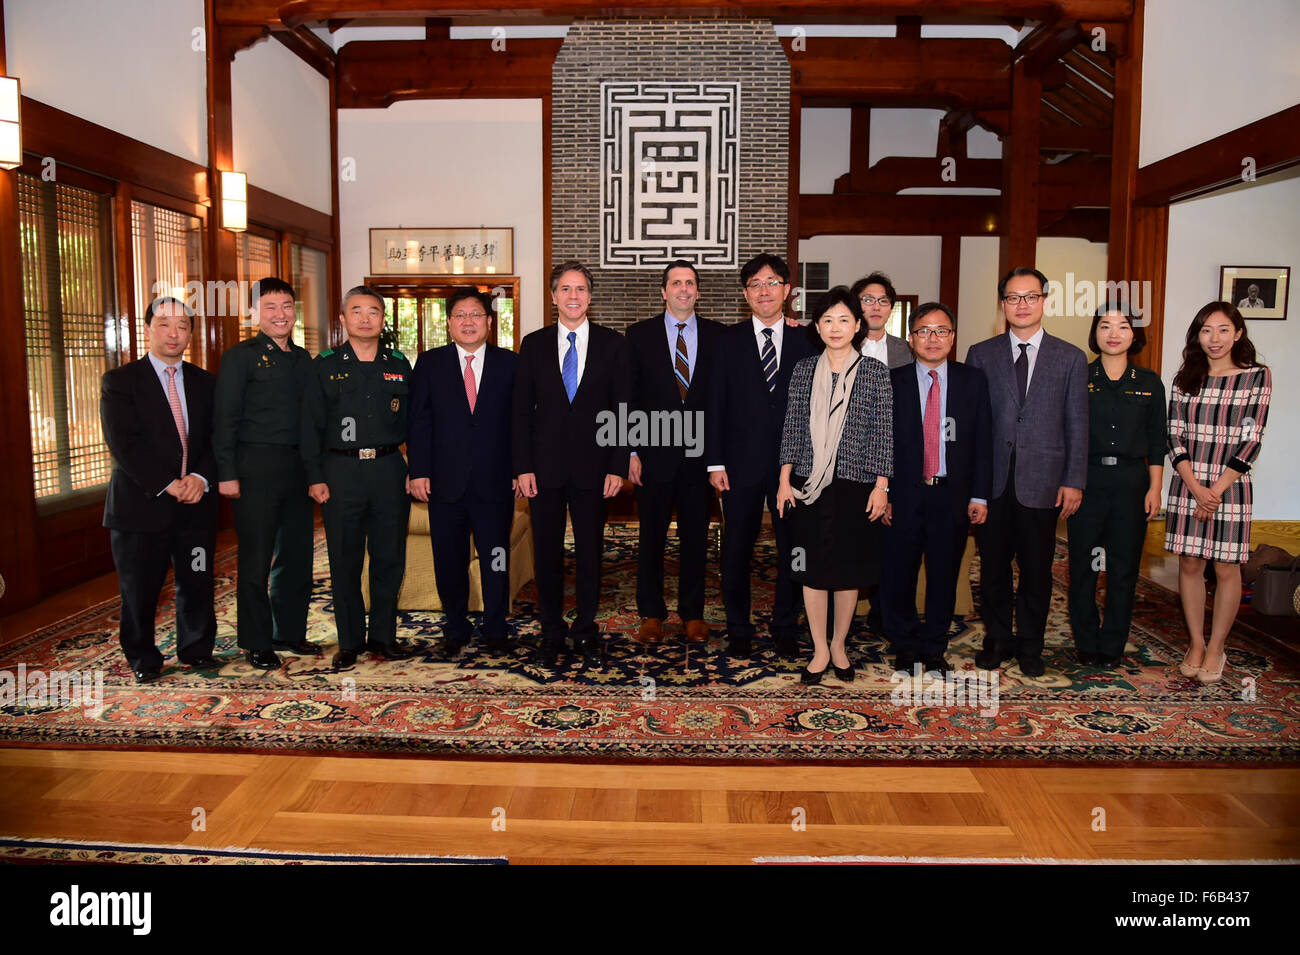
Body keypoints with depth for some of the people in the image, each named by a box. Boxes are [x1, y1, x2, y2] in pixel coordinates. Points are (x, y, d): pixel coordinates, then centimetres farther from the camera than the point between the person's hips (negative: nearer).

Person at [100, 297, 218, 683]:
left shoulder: (205, 383, 11)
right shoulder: (119, 382, -1)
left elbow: (216, 438, 6)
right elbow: (124, 444, -10)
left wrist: (201, 477, -12)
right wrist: (167, 485, -17)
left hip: (196, 504, 3)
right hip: (142, 503, -3)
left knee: (197, 585, 8)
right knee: (139, 590, 6)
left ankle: (197, 650, 27)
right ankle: (143, 660, 23)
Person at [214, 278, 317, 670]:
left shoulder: (303, 358, 14)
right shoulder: (240, 357, -4)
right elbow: (225, 420, -8)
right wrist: (226, 473, -13)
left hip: (298, 467, 6)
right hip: (256, 468, -6)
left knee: (297, 554, 12)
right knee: (256, 559, 1)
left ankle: (290, 632, 25)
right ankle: (257, 642, 12)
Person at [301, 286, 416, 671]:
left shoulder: (399, 364, 9)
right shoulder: (325, 365, 3)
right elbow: (311, 426, 1)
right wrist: (315, 477, -5)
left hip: (389, 469, 2)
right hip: (341, 470, -2)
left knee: (390, 557, 6)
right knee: (345, 560, 4)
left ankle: (383, 636, 20)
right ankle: (350, 641, 16)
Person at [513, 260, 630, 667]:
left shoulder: (612, 344, 3)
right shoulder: (534, 345, 5)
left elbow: (623, 408, 1)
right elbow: (522, 411, 4)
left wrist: (618, 466, -6)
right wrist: (523, 467, -4)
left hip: (593, 465, 0)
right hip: (546, 465, 1)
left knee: (590, 550, 8)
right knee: (547, 551, 7)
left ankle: (586, 629, 23)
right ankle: (552, 631, 21)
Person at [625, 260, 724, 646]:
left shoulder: (716, 336, 5)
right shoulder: (640, 334, 2)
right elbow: (630, 398, 0)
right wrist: (632, 452, -5)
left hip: (699, 454, 1)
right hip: (654, 453, -1)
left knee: (696, 538, 8)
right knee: (651, 537, 7)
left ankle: (692, 614, 21)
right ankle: (651, 614, 20)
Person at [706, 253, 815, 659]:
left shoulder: (804, 343, 6)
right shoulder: (729, 340, 4)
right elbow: (716, 404, 0)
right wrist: (715, 462, -5)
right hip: (742, 465, -1)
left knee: (792, 549, 8)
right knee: (736, 550, 7)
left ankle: (785, 628, 24)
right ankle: (738, 630, 21)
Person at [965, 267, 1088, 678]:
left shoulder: (1070, 358, 5)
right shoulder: (980, 355, 6)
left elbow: (1077, 426, 4)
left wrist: (1073, 481, -2)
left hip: (1041, 481, 0)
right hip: (992, 481, 1)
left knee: (1036, 570, 7)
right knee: (993, 566, 9)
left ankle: (1030, 647, 22)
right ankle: (998, 640, 24)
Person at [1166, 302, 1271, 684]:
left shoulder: (1257, 377, -2)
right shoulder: (1185, 380, 6)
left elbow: (1251, 441, -7)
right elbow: (1175, 438, 1)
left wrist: (1216, 490, -13)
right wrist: (1196, 488, -11)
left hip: (1230, 486, -2)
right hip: (1188, 486, 3)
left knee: (1226, 569, 3)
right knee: (1189, 564, 7)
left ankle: (1216, 648, 16)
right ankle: (1196, 644, 19)